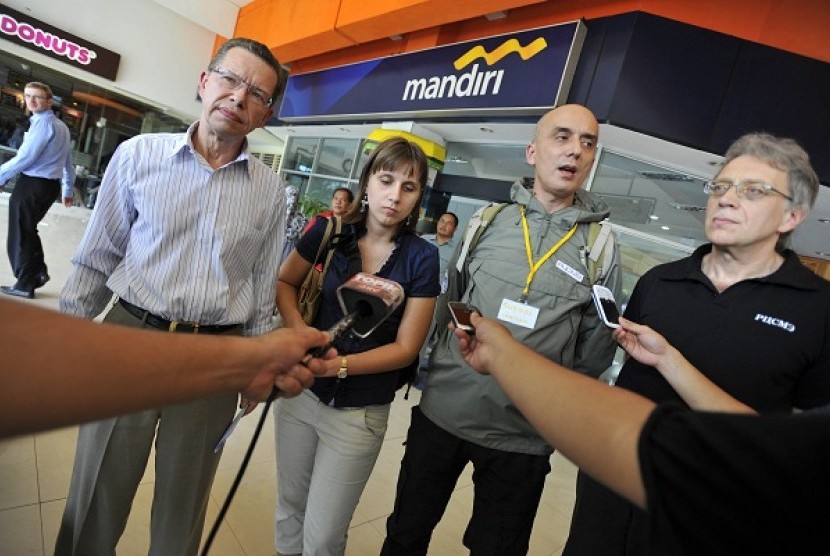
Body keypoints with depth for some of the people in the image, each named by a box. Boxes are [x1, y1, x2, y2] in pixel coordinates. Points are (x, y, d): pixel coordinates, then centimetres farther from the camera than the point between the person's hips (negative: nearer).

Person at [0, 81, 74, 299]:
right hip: (50, 185, 9)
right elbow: (68, 161, 22)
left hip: (33, 184, -9)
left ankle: (25, 285, 7)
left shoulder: (42, 122, -13)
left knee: (20, 234, 1)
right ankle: (38, 272, 20)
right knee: (28, 230, 19)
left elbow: (25, 157, -17)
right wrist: (68, 190, 28)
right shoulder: (62, 126, 17)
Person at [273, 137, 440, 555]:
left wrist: (340, 364, -23)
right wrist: (301, 333, -11)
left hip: (360, 413, -2)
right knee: (290, 505, 24)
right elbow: (284, 282, 7)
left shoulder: (422, 258, -13)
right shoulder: (329, 232, -8)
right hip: (300, 392, 3)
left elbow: (405, 347, -10)